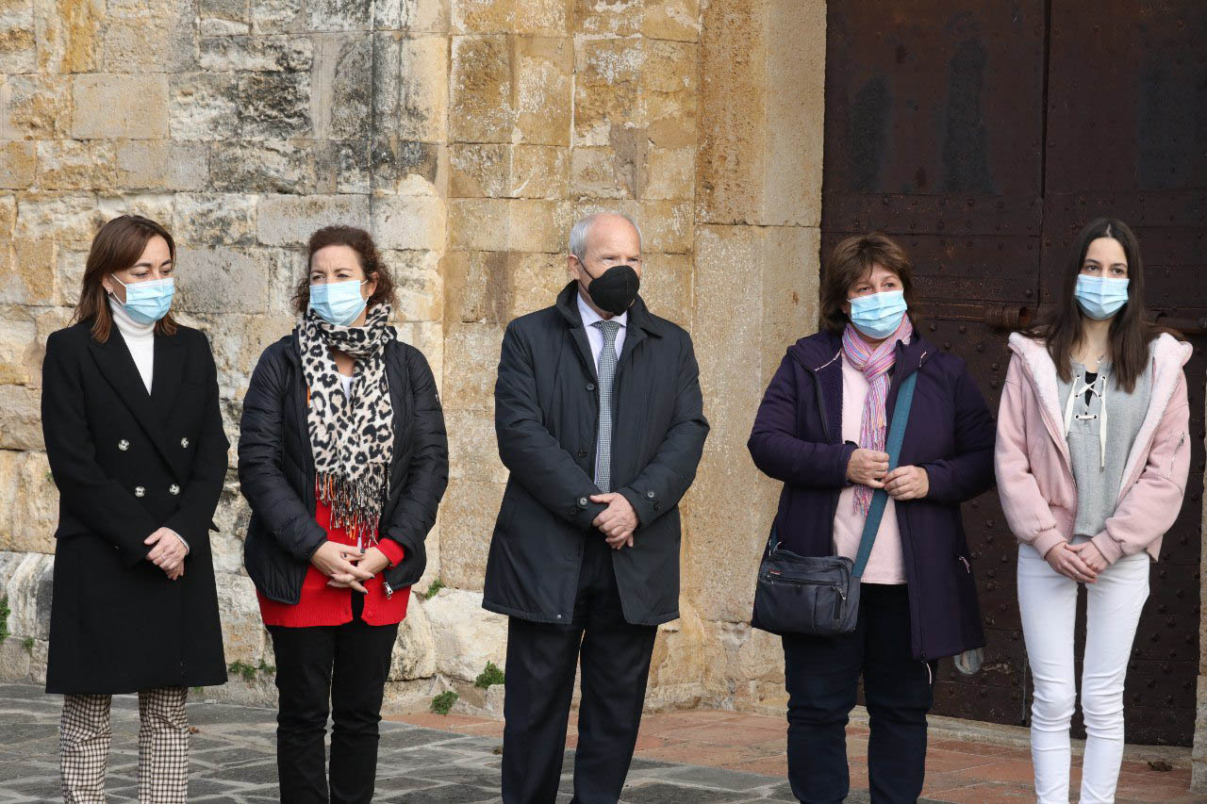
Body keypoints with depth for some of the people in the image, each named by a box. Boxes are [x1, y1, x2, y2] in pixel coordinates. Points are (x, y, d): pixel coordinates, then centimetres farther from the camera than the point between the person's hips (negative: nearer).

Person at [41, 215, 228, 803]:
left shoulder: (191, 349, 11)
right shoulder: (71, 351, -2)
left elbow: (212, 452, 7)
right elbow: (73, 465, -9)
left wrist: (182, 533, -9)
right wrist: (145, 541, -13)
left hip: (180, 559, 4)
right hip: (99, 564, -4)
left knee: (169, 714, 7)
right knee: (87, 717, 1)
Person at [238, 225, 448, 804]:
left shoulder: (407, 366, 6)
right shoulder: (282, 363, -1)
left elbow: (431, 464, 2)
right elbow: (257, 464, -7)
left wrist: (391, 550, -10)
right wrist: (315, 548, -15)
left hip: (381, 573, 2)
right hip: (299, 574, -2)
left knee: (361, 714, 10)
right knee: (303, 715, 4)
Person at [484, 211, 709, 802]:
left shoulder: (671, 345, 12)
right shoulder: (529, 337, 4)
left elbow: (688, 435, 2)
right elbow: (520, 433, -8)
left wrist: (637, 503, -14)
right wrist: (589, 509, -15)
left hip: (636, 560, 3)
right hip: (547, 555, -2)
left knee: (617, 709, 6)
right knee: (535, 707, 2)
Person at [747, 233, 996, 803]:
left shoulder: (943, 372, 8)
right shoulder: (807, 362, 6)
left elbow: (983, 460, 9)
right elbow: (766, 442, -2)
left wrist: (933, 479, -11)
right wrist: (842, 463, -15)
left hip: (912, 579, 1)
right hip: (822, 574, -1)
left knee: (902, 708, 7)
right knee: (816, 707, 3)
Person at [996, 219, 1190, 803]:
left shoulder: (1159, 362, 2)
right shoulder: (1035, 358, 3)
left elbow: (1167, 470, -1)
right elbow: (1011, 456, 0)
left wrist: (1108, 546, -9)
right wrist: (1048, 541, -9)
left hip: (1121, 557, 0)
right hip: (1046, 553, 0)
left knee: (1104, 701, 5)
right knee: (1052, 699, 1)